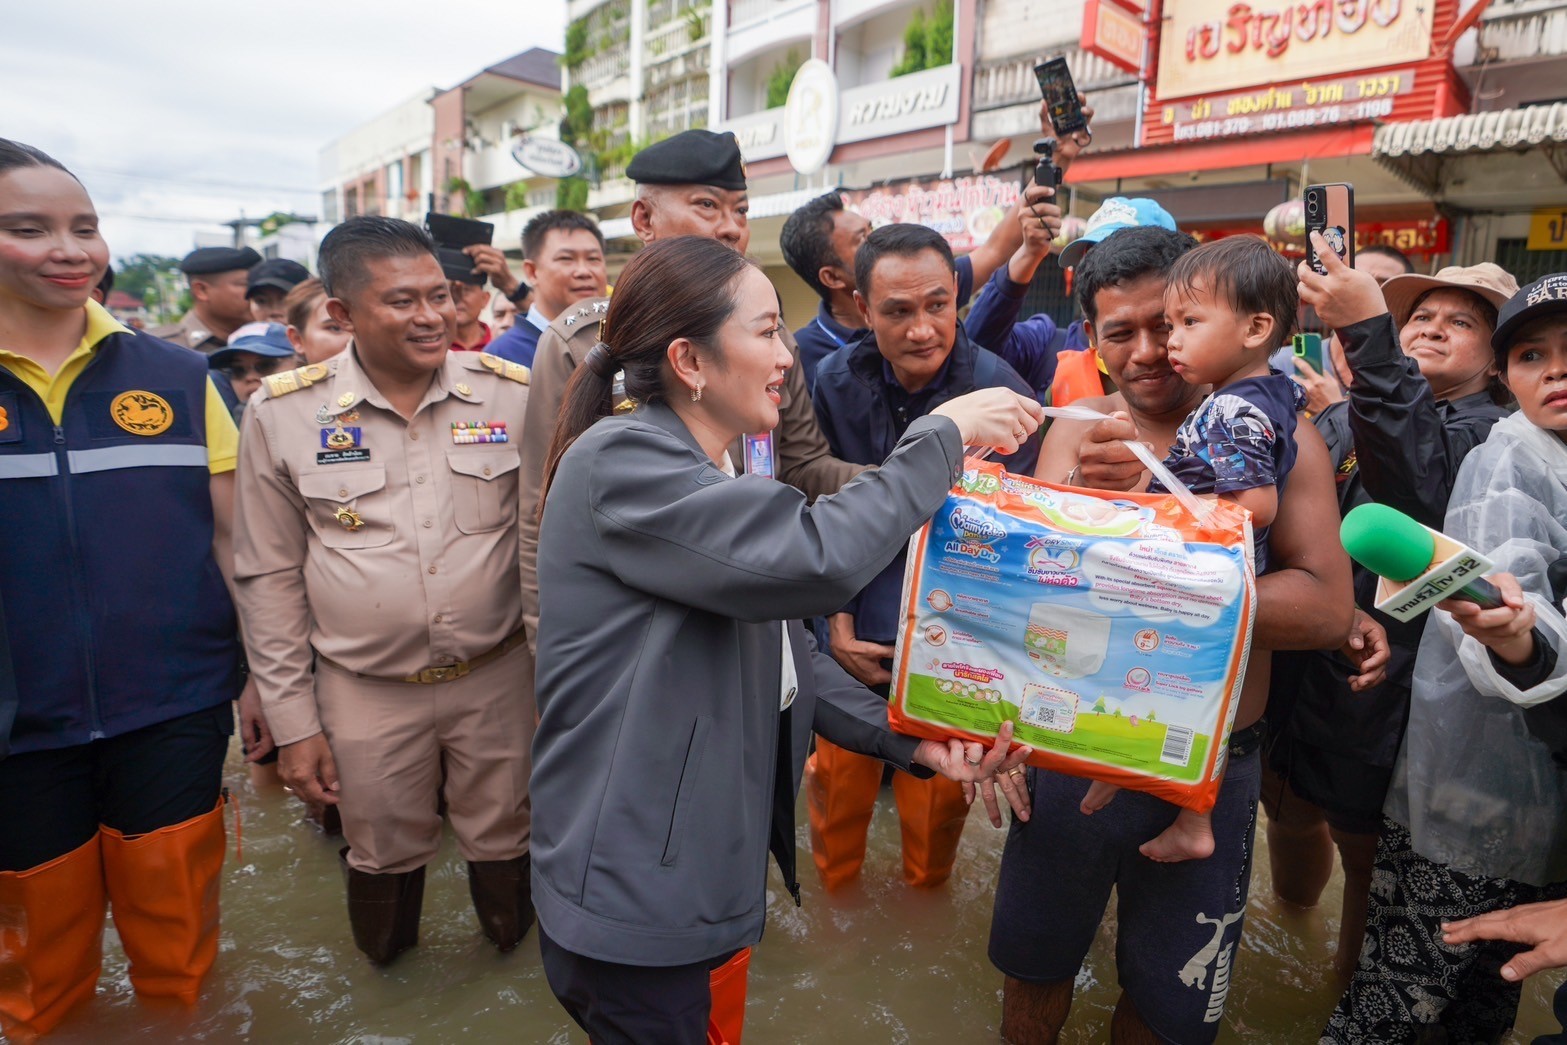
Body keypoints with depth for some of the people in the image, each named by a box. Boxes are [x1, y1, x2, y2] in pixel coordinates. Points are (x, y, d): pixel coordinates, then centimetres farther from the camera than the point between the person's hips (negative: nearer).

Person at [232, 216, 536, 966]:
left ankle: (511, 942, 49)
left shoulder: (514, 393, -7)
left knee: (504, 846, 18)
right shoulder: (282, 411, -5)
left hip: (498, 674, 0)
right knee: (384, 857, 20)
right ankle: (388, 963, 51)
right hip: (365, 692, 0)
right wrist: (291, 719, 1)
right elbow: (269, 577, 1)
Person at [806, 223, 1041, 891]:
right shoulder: (838, 379, -5)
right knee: (836, 782, 15)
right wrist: (839, 621, -2)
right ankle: (832, 901, 43)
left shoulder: (1001, 392, -15)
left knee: (936, 800, 13)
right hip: (855, 636, 3)